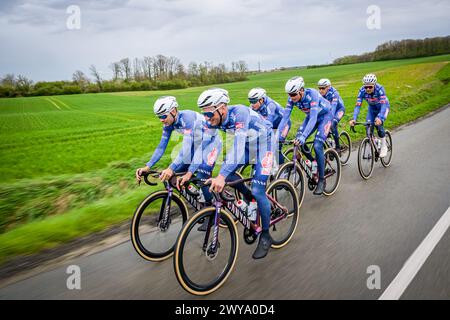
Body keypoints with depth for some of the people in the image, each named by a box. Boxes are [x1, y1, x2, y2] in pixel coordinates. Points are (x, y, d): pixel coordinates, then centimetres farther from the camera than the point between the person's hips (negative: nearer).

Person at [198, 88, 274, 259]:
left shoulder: (239, 113, -36)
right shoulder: (213, 120, -15)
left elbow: (239, 145, -46)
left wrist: (222, 176, -56)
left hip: (265, 143, -7)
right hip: (247, 144, 7)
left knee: (258, 191, -12)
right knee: (227, 173, -11)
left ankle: (265, 236, 6)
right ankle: (249, 197, 17)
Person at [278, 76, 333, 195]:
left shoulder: (312, 94, -36)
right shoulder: (292, 98, -19)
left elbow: (313, 118, -45)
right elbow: (285, 116, -21)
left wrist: (303, 136, -56)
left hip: (325, 115, -6)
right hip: (311, 116, 6)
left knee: (317, 146, -21)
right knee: (297, 140, -13)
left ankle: (321, 180, -7)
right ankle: (314, 162, 13)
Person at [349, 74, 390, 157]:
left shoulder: (379, 89, -34)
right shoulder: (362, 91, -26)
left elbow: (384, 104, -42)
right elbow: (358, 105, -29)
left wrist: (380, 118, -57)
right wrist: (354, 119, -44)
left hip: (383, 107, -3)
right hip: (372, 108, 3)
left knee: (378, 124, -25)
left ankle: (384, 146, -6)